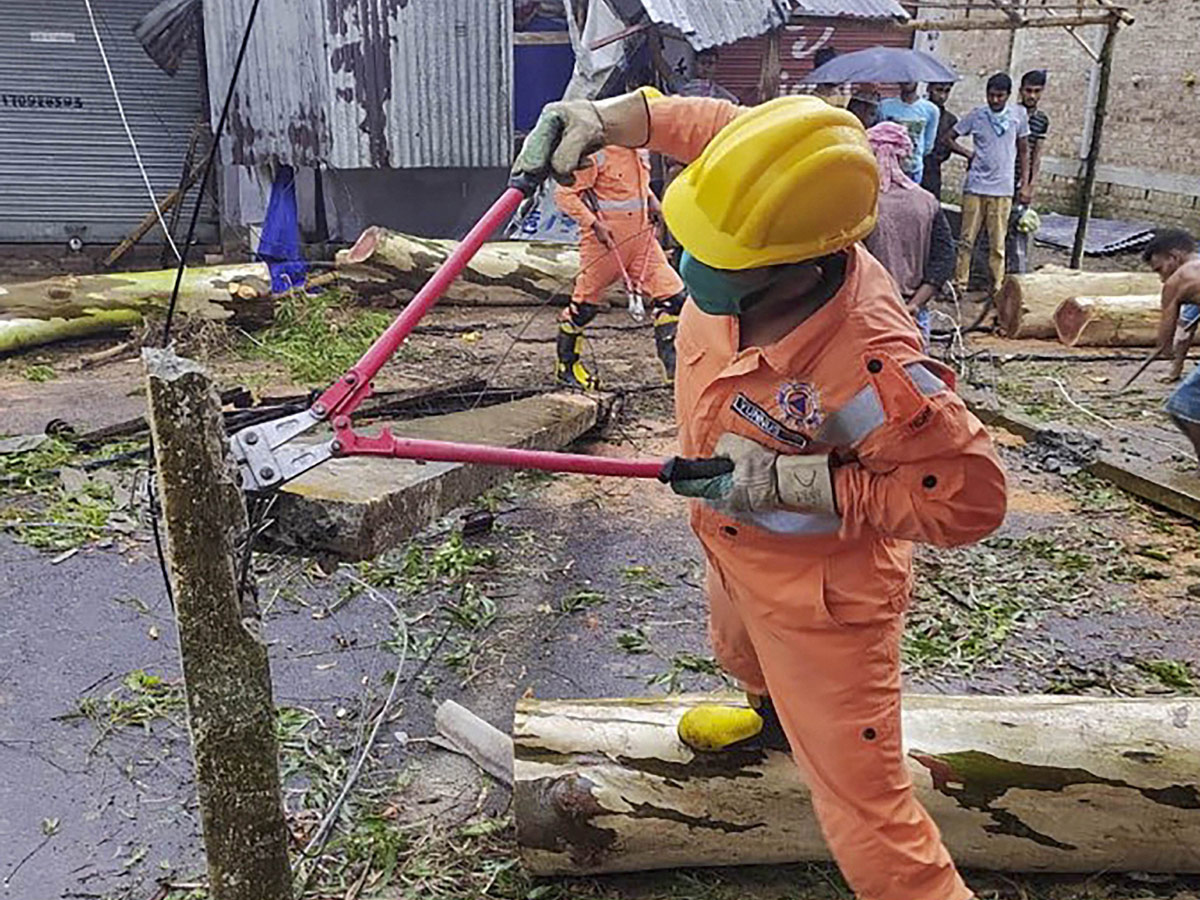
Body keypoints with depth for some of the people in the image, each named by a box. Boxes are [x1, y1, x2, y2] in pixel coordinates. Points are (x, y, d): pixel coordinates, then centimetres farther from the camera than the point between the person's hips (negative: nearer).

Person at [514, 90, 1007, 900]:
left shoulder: (873, 370, -41)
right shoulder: (762, 238, -24)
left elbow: (972, 498, -30)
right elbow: (712, 122, -5)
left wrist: (793, 481, -35)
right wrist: (603, 119, -18)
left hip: (821, 595, -8)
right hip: (735, 548, 8)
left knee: (865, 815, -1)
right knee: (739, 648, 39)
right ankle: (775, 718, 72)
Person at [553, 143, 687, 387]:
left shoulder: (641, 150, 10)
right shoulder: (596, 154, -13)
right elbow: (564, 193, -13)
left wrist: (650, 199, 10)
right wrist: (593, 224, -20)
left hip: (642, 238, 7)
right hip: (604, 240, -6)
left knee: (671, 296, -2)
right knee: (585, 305, 5)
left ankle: (676, 367, 6)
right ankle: (566, 365, 26)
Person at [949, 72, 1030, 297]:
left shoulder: (1018, 114, 5)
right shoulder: (976, 115, 2)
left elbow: (1023, 150, 12)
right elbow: (949, 138, 11)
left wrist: (1024, 183, 8)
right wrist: (968, 154, -1)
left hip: (1003, 189, 0)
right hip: (975, 187, 0)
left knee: (997, 243, 2)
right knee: (966, 239, 2)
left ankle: (996, 286, 10)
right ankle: (959, 282, 9)